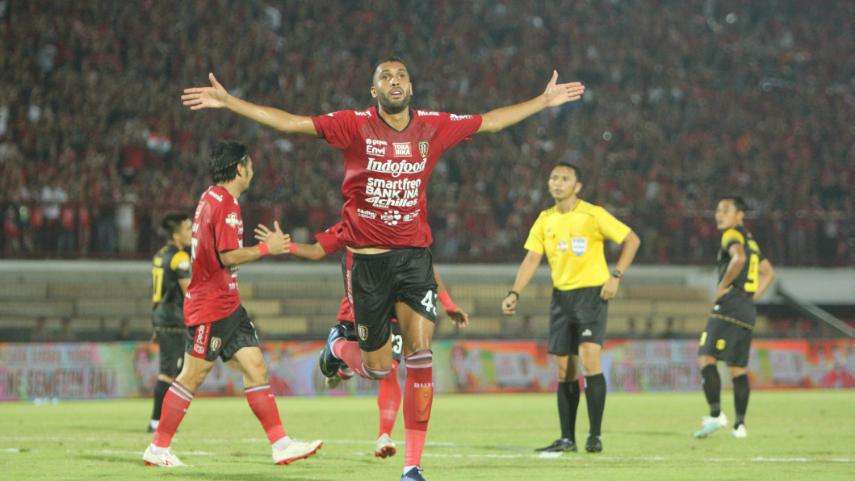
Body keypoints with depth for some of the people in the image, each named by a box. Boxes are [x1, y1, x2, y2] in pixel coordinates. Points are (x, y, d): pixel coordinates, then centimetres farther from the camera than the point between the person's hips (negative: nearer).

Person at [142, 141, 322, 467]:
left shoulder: (211, 198, 15)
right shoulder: (225, 203, -16)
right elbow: (228, 256, -22)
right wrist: (266, 248, -14)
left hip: (227, 305, 10)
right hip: (211, 307, -10)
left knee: (255, 366, 3)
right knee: (193, 376, -4)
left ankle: (280, 443, -1)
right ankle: (158, 449, 4)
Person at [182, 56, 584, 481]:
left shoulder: (433, 126, 4)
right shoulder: (356, 125, -5)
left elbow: (490, 122, 18)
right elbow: (289, 122, -4)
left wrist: (544, 101, 23)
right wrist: (226, 102, -9)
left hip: (415, 255, 2)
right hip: (368, 258, -2)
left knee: (420, 356, -12)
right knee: (378, 368, 4)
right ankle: (338, 346, 42)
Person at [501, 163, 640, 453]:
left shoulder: (593, 215, -7)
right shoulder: (546, 220, 8)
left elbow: (632, 240, -2)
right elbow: (532, 258, 6)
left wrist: (616, 276, -11)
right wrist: (514, 293, -7)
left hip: (592, 293, -5)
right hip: (560, 296, 5)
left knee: (589, 360, -17)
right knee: (564, 371, 5)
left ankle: (595, 435, -12)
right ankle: (567, 438, 11)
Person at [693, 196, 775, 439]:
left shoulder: (732, 235, -5)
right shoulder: (750, 240, 23)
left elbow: (739, 258, -26)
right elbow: (769, 272, 31)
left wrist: (722, 286, -16)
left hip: (729, 305, -9)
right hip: (748, 311, 9)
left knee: (706, 357, -11)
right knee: (738, 367, 10)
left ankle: (716, 414, -23)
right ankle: (740, 424, 7)